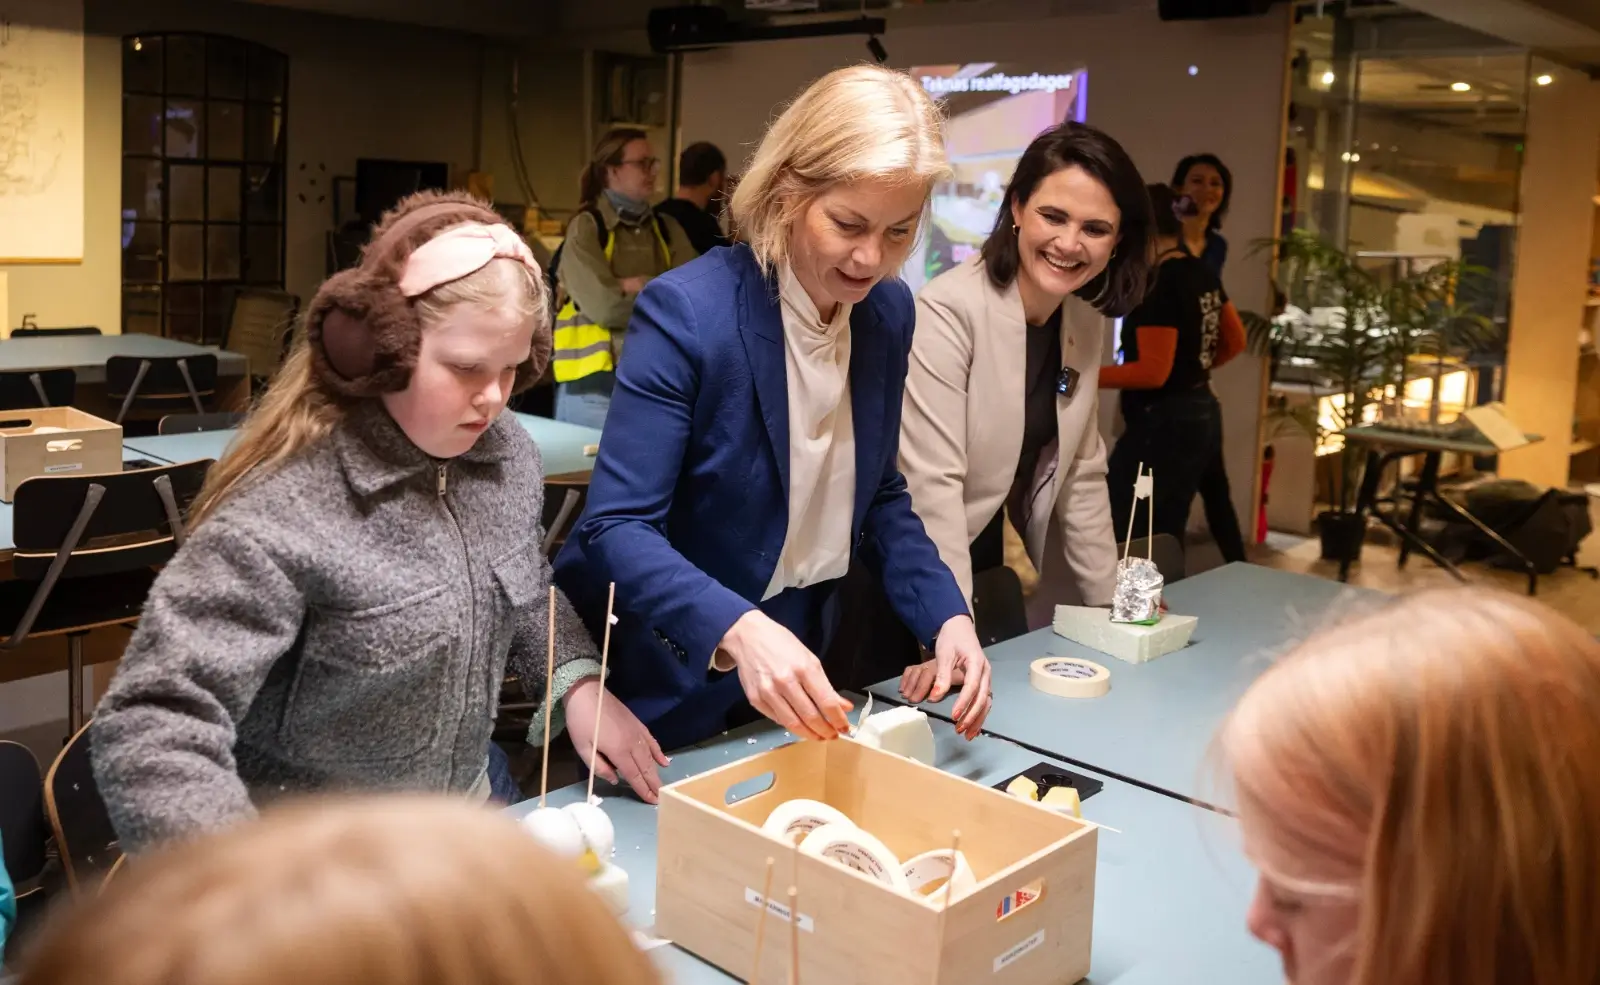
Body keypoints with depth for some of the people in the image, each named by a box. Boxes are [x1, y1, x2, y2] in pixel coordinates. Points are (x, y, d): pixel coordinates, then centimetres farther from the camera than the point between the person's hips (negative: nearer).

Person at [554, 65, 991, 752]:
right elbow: (617, 528, -26)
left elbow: (879, 494, 6)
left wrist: (946, 616, -9)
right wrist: (738, 632, -42)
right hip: (674, 679, -5)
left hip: (804, 652, 6)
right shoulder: (686, 310, -24)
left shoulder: (889, 312, -4)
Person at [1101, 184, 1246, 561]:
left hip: (1164, 423, -10)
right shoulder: (1202, 273, 8)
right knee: (1164, 537, 19)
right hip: (1203, 414, 10)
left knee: (1116, 534, -7)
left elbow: (1153, 371, -24)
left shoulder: (1158, 285, -20)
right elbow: (1235, 341, 18)